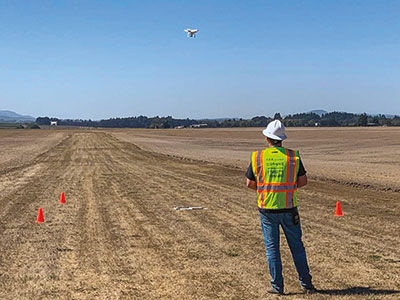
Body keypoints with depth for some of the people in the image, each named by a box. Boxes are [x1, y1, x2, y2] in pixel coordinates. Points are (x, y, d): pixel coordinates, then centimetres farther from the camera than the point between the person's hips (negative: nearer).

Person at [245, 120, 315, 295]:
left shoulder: (257, 157, -5)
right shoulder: (292, 156, -4)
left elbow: (249, 183, 0)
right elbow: (303, 180, 1)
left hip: (267, 209, -1)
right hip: (288, 208, 1)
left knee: (272, 247, 8)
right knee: (296, 246, 12)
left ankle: (277, 286, 12)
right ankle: (306, 284, 18)